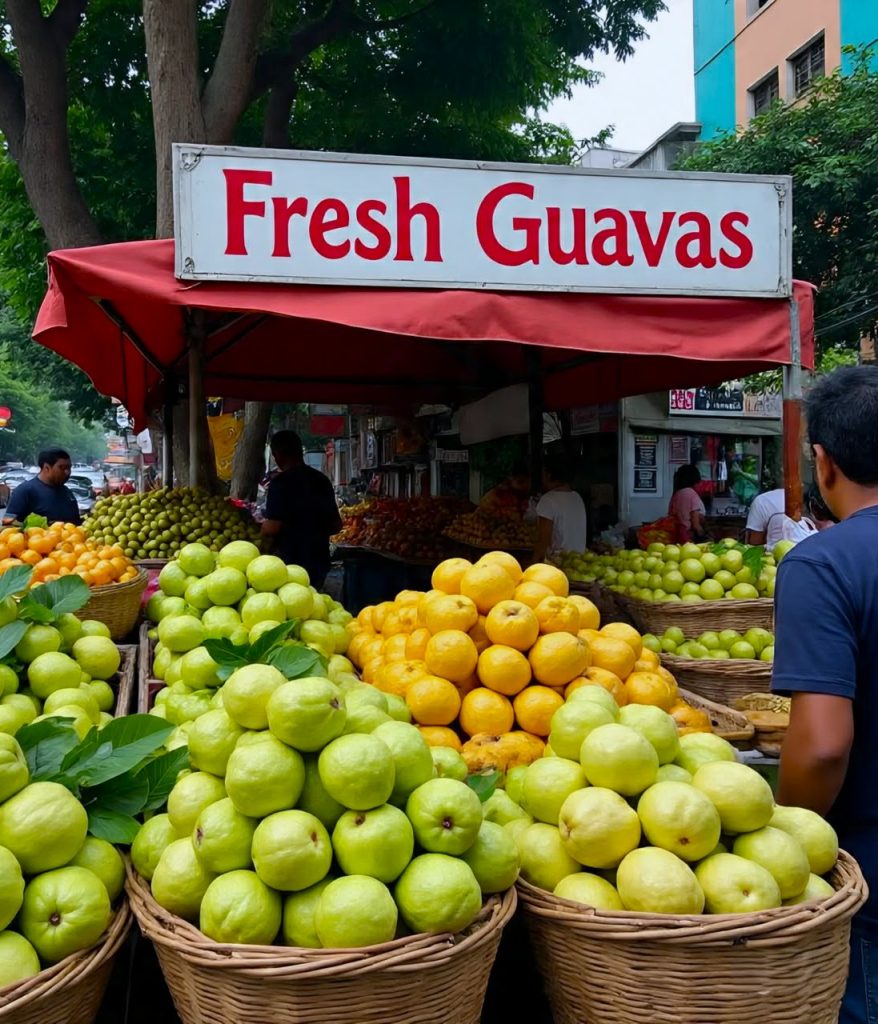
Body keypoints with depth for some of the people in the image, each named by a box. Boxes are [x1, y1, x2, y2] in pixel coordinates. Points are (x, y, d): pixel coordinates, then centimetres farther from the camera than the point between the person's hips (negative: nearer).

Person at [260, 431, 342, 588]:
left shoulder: (281, 482, -14)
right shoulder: (322, 480, 8)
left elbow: (271, 528, -18)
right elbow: (336, 525, 14)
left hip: (292, 565, -7)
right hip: (319, 561, 7)